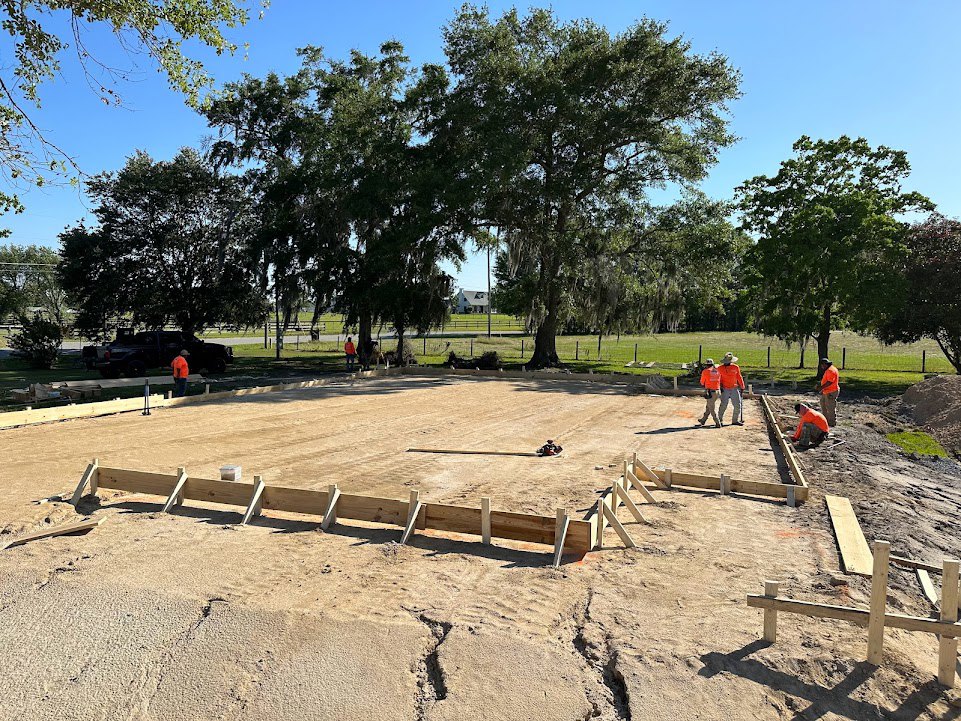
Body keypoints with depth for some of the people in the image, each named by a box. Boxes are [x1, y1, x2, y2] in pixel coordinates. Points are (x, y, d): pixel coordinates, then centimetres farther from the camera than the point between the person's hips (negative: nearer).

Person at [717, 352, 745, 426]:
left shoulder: (736, 367, 3)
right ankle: (720, 419, 8)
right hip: (725, 389, -3)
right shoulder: (720, 368, -3)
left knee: (737, 405, 4)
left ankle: (736, 420, 16)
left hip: (734, 388, 3)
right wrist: (720, 387, -7)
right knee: (723, 405, -5)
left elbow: (739, 377, 11)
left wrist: (742, 387, 14)